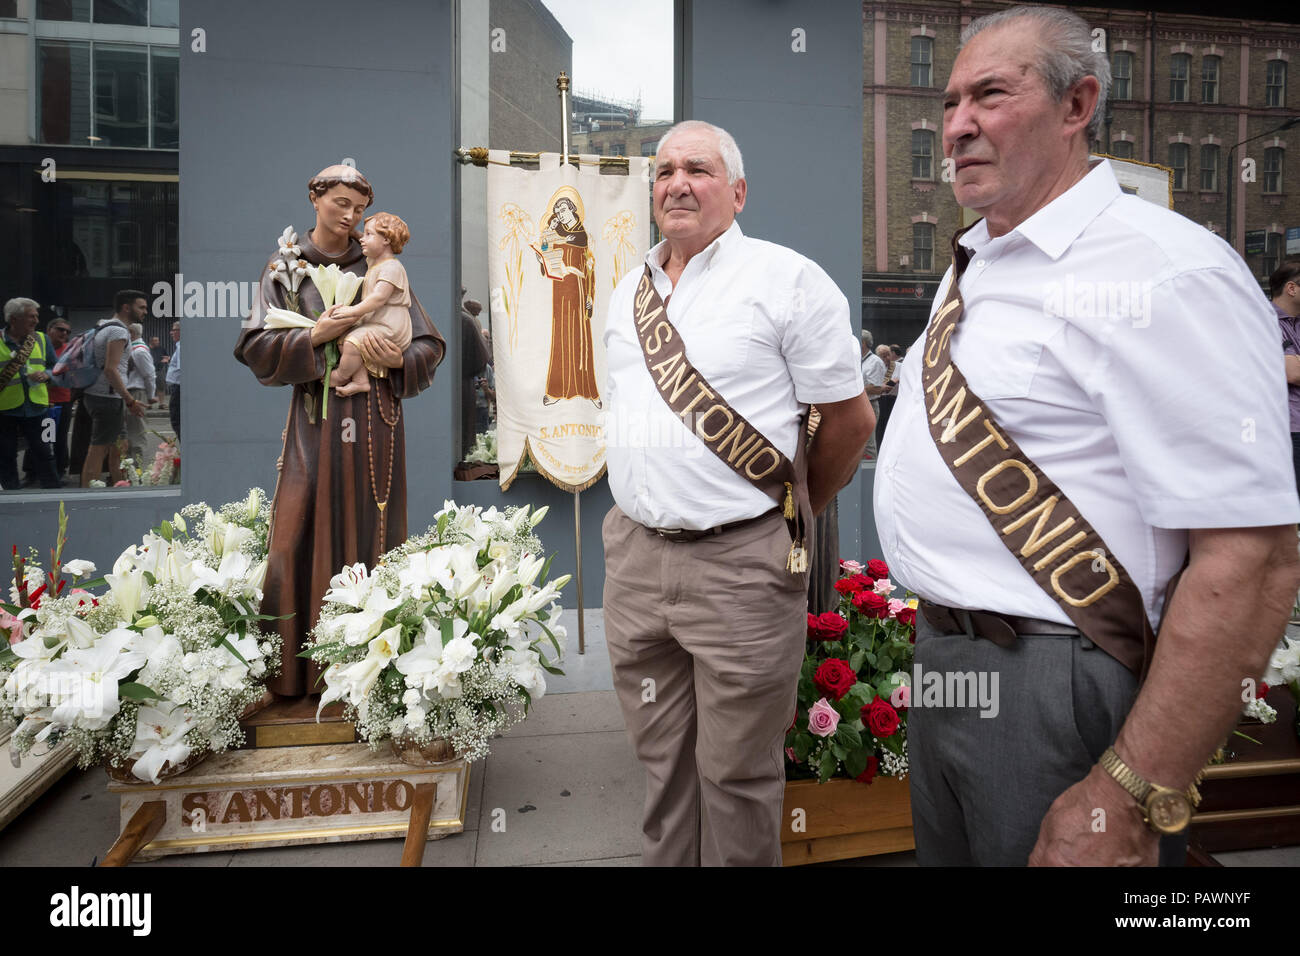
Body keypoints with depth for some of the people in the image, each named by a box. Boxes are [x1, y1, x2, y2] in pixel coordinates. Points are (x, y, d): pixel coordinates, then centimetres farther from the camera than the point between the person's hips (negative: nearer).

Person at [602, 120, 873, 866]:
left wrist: (800, 509, 8)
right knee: (661, 762, 18)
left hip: (741, 561, -5)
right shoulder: (628, 293, 13)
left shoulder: (788, 280, -6)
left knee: (736, 774, 8)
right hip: (635, 553, 6)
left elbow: (849, 418, -3)